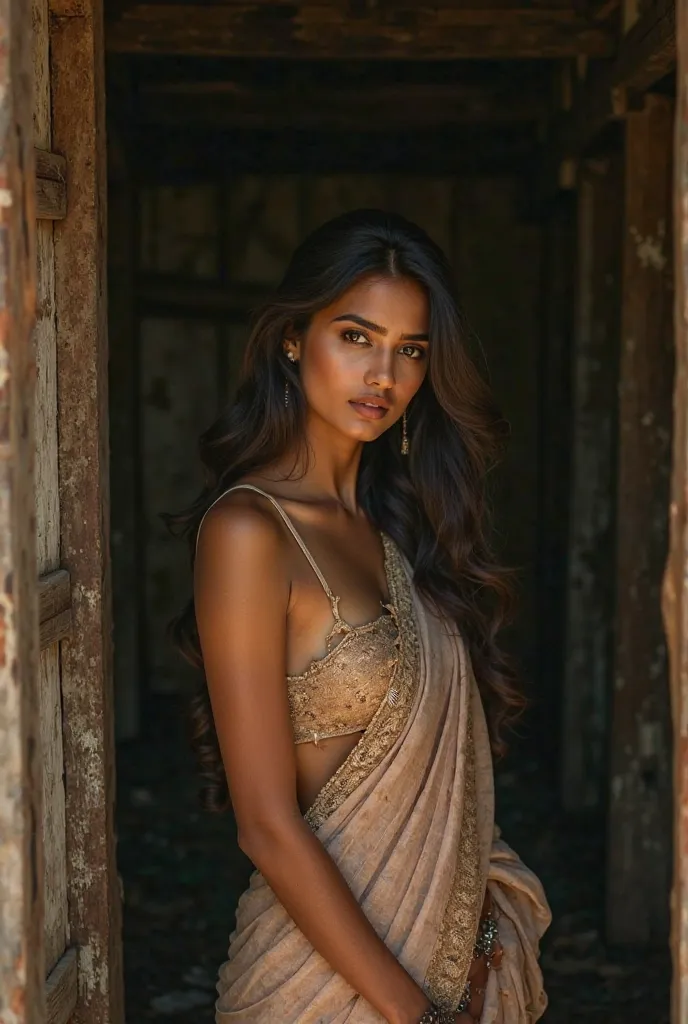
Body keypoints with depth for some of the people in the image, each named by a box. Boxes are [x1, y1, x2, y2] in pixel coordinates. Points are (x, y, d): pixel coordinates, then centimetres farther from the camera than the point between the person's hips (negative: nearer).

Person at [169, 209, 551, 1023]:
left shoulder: (389, 520, 5)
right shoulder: (248, 531, -17)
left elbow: (434, 759, 9)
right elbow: (269, 827, -20)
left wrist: (480, 933, -2)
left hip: (451, 957, 7)